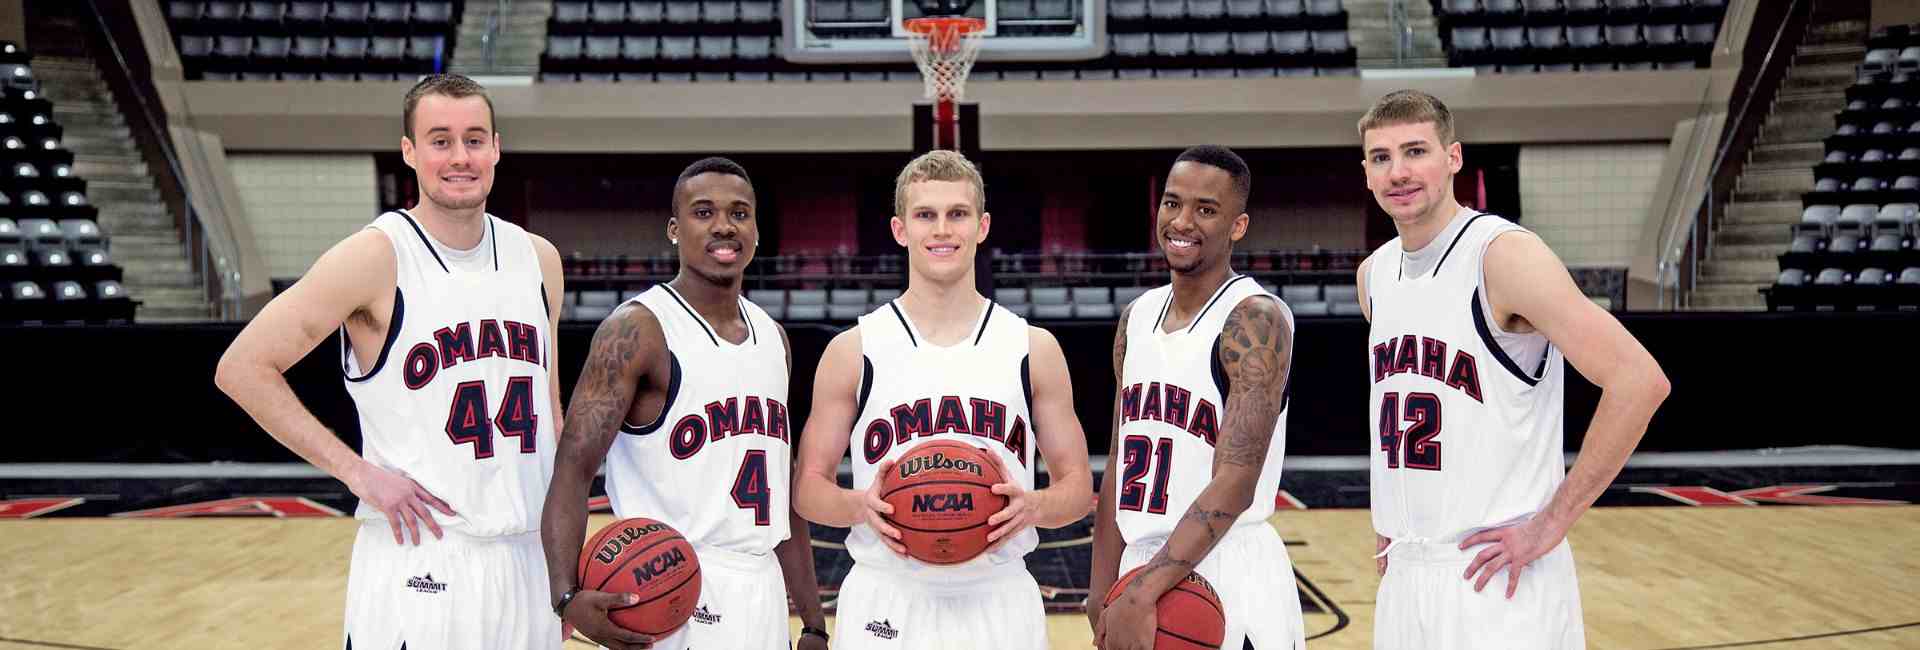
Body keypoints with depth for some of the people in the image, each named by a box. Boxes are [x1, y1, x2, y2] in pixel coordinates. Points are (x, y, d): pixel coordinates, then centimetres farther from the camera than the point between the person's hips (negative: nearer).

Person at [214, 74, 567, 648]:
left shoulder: (538, 258, 7)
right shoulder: (376, 257, -10)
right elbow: (242, 368, -10)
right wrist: (357, 471, -13)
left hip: (527, 559, 5)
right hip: (419, 565, -5)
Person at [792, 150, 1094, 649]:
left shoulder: (1033, 348, 2)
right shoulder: (853, 350, -1)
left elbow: (1077, 486, 6)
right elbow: (808, 488, 3)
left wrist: (1034, 506, -15)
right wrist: (859, 506, -17)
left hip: (999, 604, 1)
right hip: (886, 603, -1)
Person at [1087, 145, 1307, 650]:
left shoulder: (1254, 320, -14)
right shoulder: (1137, 317, 8)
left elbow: (1234, 485, -21)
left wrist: (1142, 594, -24)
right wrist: (1102, 589, 10)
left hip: (1229, 575, -6)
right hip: (1144, 565, 6)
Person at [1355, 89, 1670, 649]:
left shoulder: (1504, 254, -14)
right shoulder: (1373, 273, 7)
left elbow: (1639, 380, -20)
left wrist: (1551, 522, -17)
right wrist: (1392, 515, 14)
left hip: (1497, 577, -7)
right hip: (1405, 573, 7)